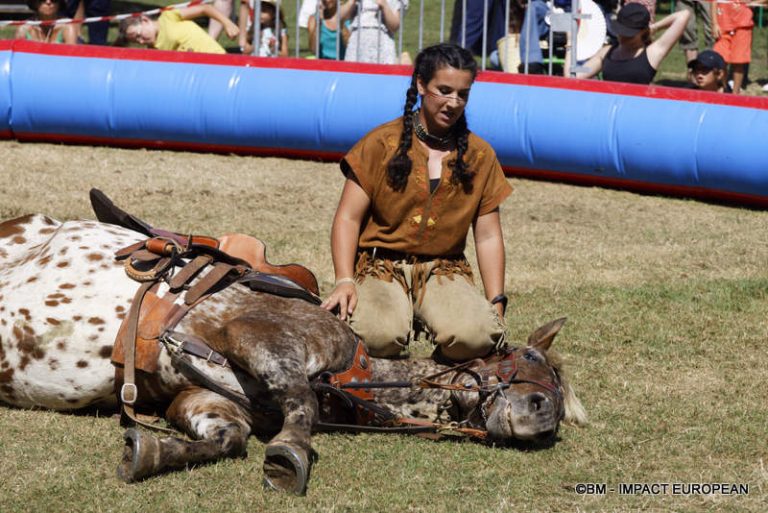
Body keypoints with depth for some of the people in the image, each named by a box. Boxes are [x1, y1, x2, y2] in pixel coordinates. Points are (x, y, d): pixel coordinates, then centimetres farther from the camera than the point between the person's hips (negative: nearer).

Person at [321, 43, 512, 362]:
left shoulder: (480, 156, 10)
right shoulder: (381, 144, 1)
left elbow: (488, 236, 12)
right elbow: (348, 218, -1)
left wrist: (496, 304, 3)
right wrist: (345, 281, -15)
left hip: (443, 271, 2)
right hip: (381, 266, -2)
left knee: (475, 336, -33)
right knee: (382, 336, -36)